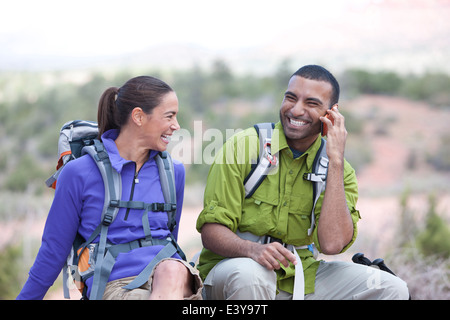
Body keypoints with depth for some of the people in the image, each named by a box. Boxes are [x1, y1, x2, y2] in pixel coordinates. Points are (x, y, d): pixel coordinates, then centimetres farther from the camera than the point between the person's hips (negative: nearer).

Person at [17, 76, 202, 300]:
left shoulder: (173, 172, 14)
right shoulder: (79, 173, 1)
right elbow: (54, 248, 9)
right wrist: (26, 297, 15)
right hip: (113, 285, -4)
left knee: (172, 271, -36)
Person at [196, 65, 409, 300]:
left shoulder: (339, 168, 1)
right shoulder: (243, 146, -6)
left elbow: (331, 244, -17)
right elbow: (211, 231, -11)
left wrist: (336, 160, -17)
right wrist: (253, 249, -33)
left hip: (299, 274, 3)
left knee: (391, 288, -13)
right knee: (249, 274, -38)